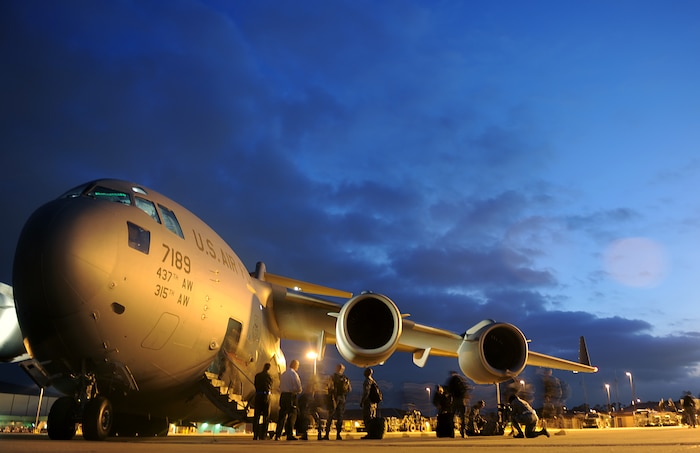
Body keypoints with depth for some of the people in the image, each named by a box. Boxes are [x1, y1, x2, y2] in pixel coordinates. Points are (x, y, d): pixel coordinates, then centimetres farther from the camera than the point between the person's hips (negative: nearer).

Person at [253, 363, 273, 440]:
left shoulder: (257, 375, 3)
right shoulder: (269, 376, -1)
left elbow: (255, 385, 12)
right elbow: (270, 388, 8)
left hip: (258, 396, 1)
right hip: (266, 396, -1)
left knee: (256, 416, 6)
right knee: (265, 416, 7)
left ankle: (256, 435, 2)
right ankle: (263, 436, 4)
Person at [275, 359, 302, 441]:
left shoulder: (283, 374, 14)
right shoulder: (293, 373, -9)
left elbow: (280, 386, 17)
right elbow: (298, 387, -13)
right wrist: (298, 391, 6)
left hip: (282, 395, 7)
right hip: (291, 395, -7)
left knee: (282, 415, 9)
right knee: (292, 415, 0)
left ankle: (277, 435, 7)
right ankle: (290, 435, 0)